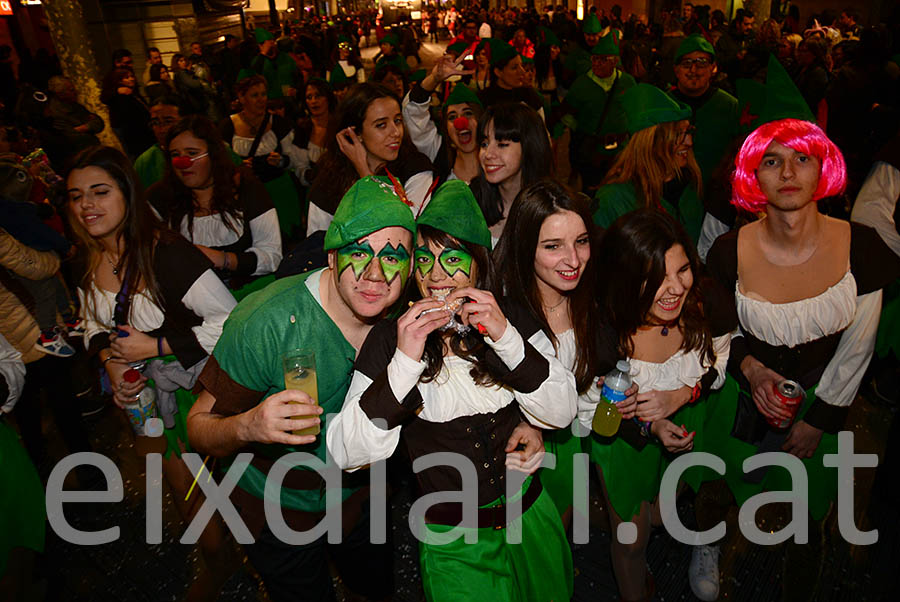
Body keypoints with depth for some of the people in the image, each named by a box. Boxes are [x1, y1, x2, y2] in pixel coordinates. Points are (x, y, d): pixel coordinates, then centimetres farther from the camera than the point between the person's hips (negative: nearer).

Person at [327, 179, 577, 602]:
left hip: (532, 521, 4)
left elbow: (561, 414, -14)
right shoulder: (390, 338, -14)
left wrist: (506, 337, -26)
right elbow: (348, 454, -21)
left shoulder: (512, 321, -6)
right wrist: (405, 360, -32)